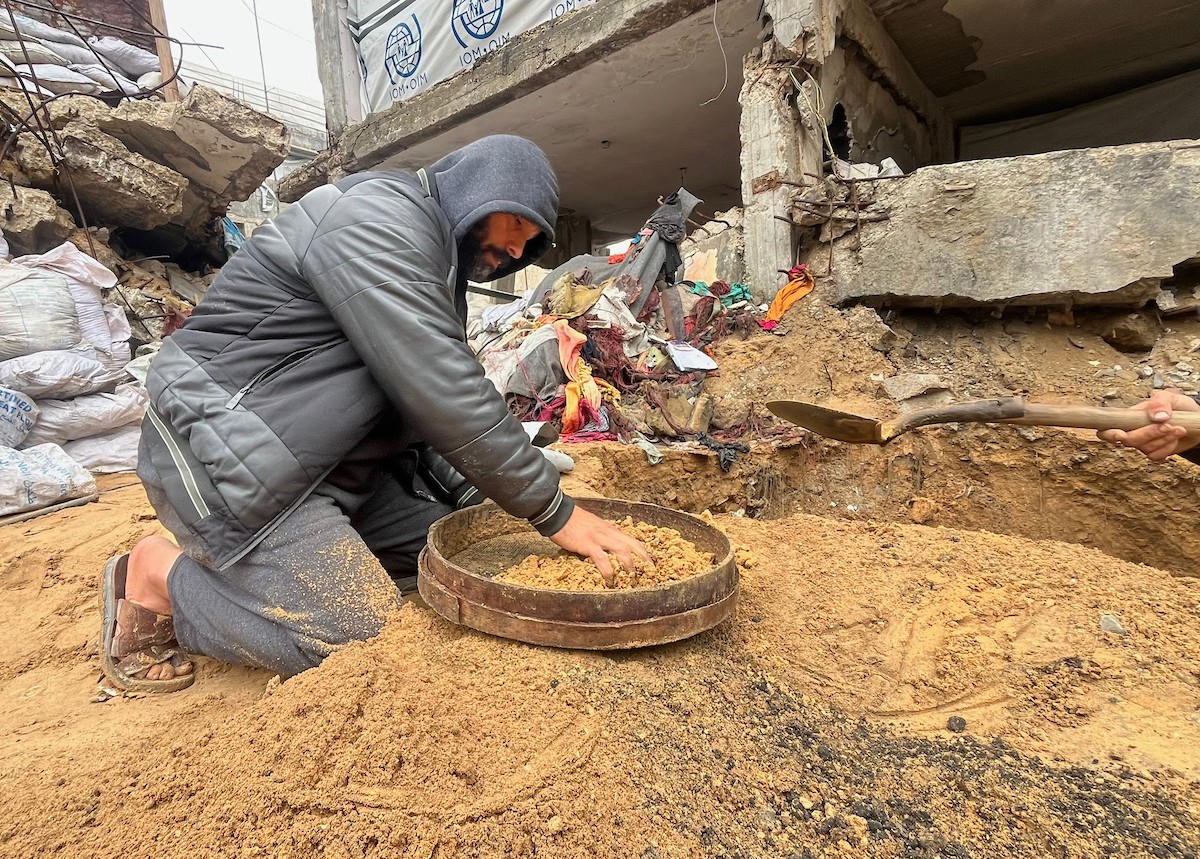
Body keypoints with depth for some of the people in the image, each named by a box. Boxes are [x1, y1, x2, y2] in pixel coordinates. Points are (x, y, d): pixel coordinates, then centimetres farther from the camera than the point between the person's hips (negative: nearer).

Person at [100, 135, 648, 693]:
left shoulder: (438, 260, 14)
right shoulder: (377, 219, -18)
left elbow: (434, 401, 11)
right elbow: (443, 394, -26)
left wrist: (484, 503, -1)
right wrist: (555, 512, -21)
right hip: (226, 448, -10)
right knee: (361, 640, -15)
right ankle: (158, 573, 3)